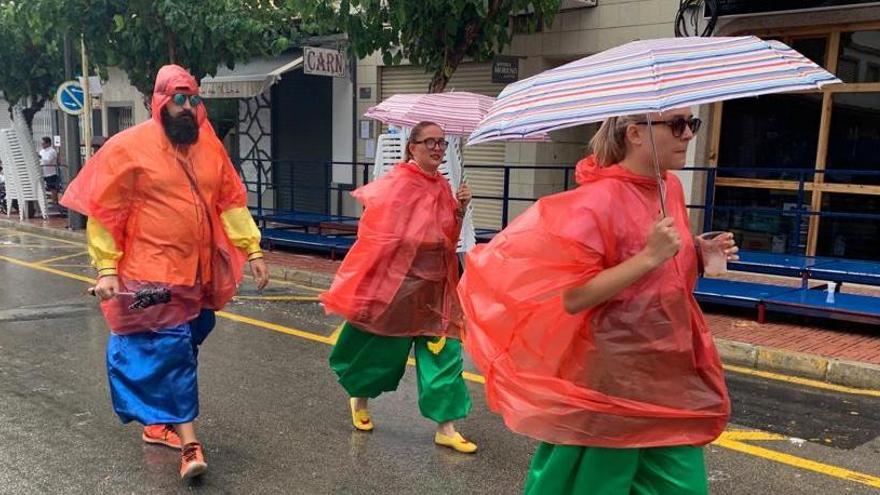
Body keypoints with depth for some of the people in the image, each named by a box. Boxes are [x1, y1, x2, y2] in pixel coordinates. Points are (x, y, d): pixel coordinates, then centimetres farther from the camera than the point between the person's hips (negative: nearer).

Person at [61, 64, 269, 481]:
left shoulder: (209, 145, 8)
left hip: (199, 272, 5)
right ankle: (188, 442, -2)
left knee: (180, 349, 13)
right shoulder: (129, 146, -6)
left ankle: (158, 421, 33)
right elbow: (104, 212, -6)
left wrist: (252, 250, 4)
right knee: (171, 351, -6)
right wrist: (106, 268, -12)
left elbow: (231, 202, 10)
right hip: (152, 274, -5)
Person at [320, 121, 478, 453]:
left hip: (435, 290, 6)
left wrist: (460, 209, -3)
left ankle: (445, 427, 8)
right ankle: (359, 398, 40)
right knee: (381, 347, 10)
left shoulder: (442, 186, 7)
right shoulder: (396, 184, -13)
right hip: (394, 285, -6)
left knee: (444, 351, 1)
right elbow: (378, 235, -15)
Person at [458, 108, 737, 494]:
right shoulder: (598, 200, -18)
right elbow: (572, 298, -22)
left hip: (670, 375, 8)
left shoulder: (672, 188, 6)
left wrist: (701, 255, 2)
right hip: (608, 381, -7)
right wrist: (648, 258, -26)